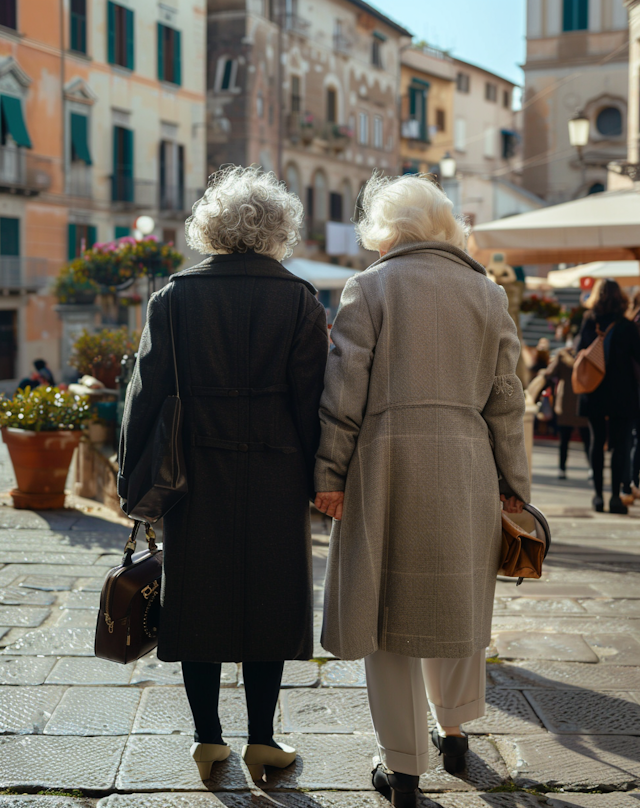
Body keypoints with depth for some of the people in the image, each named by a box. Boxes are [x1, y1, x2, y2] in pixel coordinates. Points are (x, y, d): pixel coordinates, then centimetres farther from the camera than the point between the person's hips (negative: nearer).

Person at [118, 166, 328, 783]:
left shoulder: (174, 297, -1)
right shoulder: (299, 301, -3)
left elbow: (146, 392, -2)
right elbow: (312, 401, -5)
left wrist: (134, 479, 4)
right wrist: (319, 479, 1)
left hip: (197, 477, 1)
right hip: (275, 480, 0)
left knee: (200, 601, 11)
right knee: (268, 600, 10)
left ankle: (207, 737, 19)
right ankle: (261, 740, 17)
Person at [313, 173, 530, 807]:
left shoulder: (369, 288, -2)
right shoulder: (488, 295, 9)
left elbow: (344, 390, -7)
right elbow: (505, 399, 8)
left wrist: (330, 473, -3)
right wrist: (512, 484, 13)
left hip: (386, 463, -3)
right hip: (464, 466, 3)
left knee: (389, 605, 6)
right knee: (454, 599, 19)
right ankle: (453, 731, 35)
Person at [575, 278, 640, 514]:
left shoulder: (588, 323, -2)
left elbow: (580, 352, 4)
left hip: (593, 395, 3)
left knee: (597, 441, 10)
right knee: (620, 443, 2)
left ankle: (598, 495, 10)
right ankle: (615, 496, -3)